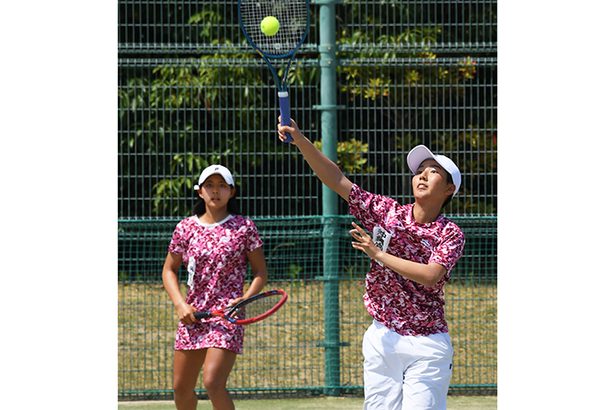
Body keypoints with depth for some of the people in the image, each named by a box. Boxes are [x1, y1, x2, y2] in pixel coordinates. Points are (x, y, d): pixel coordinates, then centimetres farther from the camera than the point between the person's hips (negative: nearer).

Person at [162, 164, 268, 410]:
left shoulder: (244, 228, -1)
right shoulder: (186, 228, 6)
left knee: (213, 383, -21)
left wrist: (244, 299, -13)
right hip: (192, 316, 4)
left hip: (227, 316, -4)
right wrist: (180, 304, -2)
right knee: (181, 388, 10)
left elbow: (260, 272, 4)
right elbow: (169, 270, 14)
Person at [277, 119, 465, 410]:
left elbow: (430, 276, -20)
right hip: (382, 339, 3)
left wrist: (379, 255, -17)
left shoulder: (451, 234, -4)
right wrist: (299, 139, -11)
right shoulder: (386, 212, 4)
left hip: (427, 344, -3)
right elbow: (337, 180, -1)